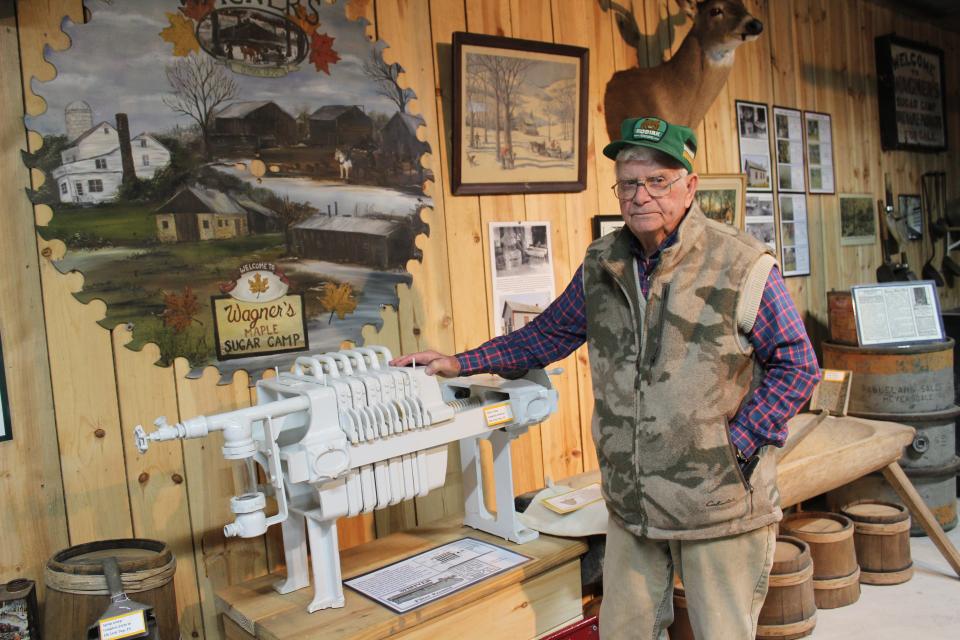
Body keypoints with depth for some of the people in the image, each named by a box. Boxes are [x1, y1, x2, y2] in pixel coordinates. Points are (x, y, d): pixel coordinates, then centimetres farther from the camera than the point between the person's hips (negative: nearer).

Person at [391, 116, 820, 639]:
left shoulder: (741, 265, -11)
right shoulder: (601, 266, 3)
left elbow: (797, 365, -5)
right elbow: (548, 334, 14)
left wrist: (739, 444, -13)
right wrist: (459, 364, 9)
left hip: (721, 508, -4)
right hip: (631, 505, 4)